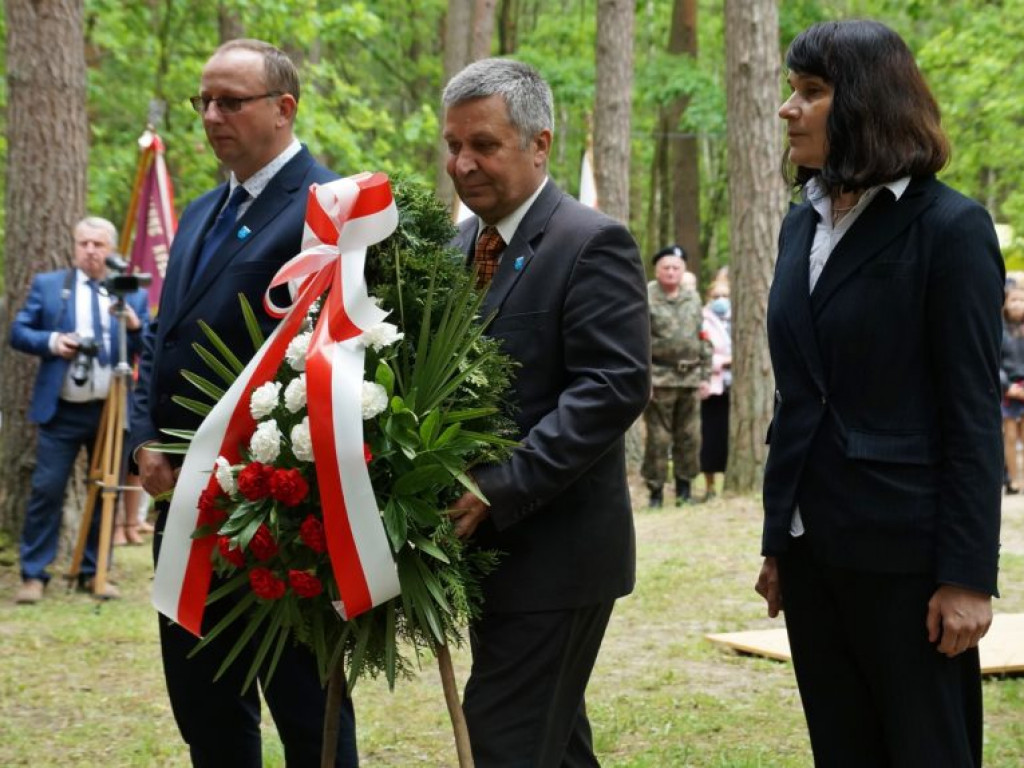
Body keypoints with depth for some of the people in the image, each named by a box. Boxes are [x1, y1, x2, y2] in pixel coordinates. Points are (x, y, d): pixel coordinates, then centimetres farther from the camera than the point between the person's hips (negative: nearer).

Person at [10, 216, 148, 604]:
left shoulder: (133, 295, 8)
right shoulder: (47, 285, 6)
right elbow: (18, 332, 4)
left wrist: (135, 326, -15)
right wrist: (51, 342, -14)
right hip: (62, 411, -2)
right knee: (46, 490, -5)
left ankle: (94, 572, 18)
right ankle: (34, 574, 2)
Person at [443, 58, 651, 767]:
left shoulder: (591, 244, -12)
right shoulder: (461, 245, 12)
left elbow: (615, 386, -21)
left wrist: (500, 490, -25)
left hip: (553, 549, -8)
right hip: (488, 541, 8)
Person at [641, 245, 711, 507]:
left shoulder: (693, 299, 14)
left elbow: (704, 340, 19)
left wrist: (705, 376, 13)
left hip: (690, 378, 5)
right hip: (659, 379, -5)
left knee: (690, 437, 6)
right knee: (658, 438, -3)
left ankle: (684, 487, 16)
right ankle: (655, 490, 5)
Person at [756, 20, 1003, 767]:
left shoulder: (950, 227, -10)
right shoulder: (803, 224, 10)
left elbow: (974, 416, -12)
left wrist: (968, 575, -15)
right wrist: (776, 540, 13)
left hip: (904, 551, -6)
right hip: (814, 548, 7)